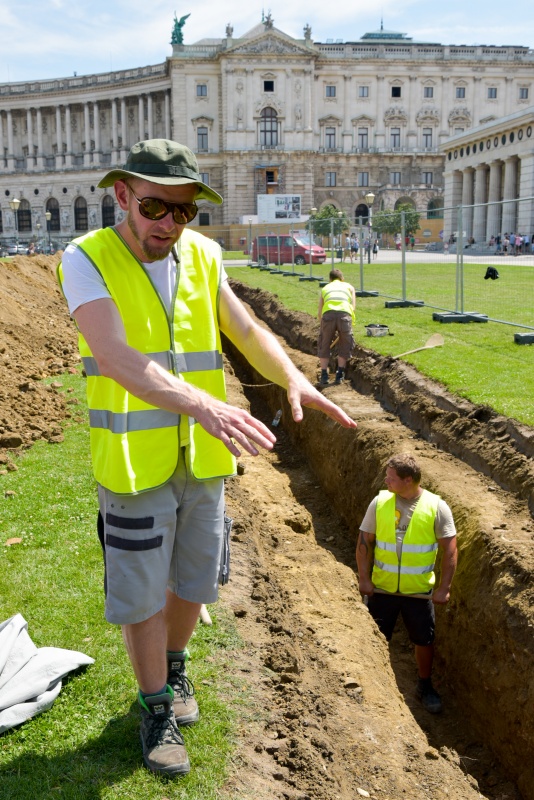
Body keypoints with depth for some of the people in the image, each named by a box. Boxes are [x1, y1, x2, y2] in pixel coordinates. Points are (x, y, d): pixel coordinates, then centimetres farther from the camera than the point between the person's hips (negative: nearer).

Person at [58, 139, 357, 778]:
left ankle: (174, 668, 47)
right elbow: (115, 358, -28)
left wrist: (293, 378, -18)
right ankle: (156, 706, 32)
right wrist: (204, 405, -43)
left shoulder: (203, 256, 2)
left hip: (203, 457, 5)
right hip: (134, 462, -4)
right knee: (142, 593, 9)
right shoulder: (86, 259, -14)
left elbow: (247, 332, 3)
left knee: (193, 580, 19)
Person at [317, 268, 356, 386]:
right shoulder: (349, 286, 32)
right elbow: (353, 306, 18)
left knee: (324, 345, 16)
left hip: (328, 313, 1)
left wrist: (323, 326, 40)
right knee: (345, 346, 17)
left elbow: (319, 312, 26)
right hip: (345, 313, 0)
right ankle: (339, 375, 15)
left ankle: (324, 375, 13)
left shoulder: (325, 288, 33)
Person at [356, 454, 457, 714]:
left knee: (424, 641, 15)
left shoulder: (436, 507, -13)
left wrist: (444, 588, -9)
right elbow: (364, 542, -2)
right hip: (382, 588, 1)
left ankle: (425, 686, 39)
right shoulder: (380, 502, -8)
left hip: (420, 591, -1)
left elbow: (449, 549, -8)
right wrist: (364, 578, -7)